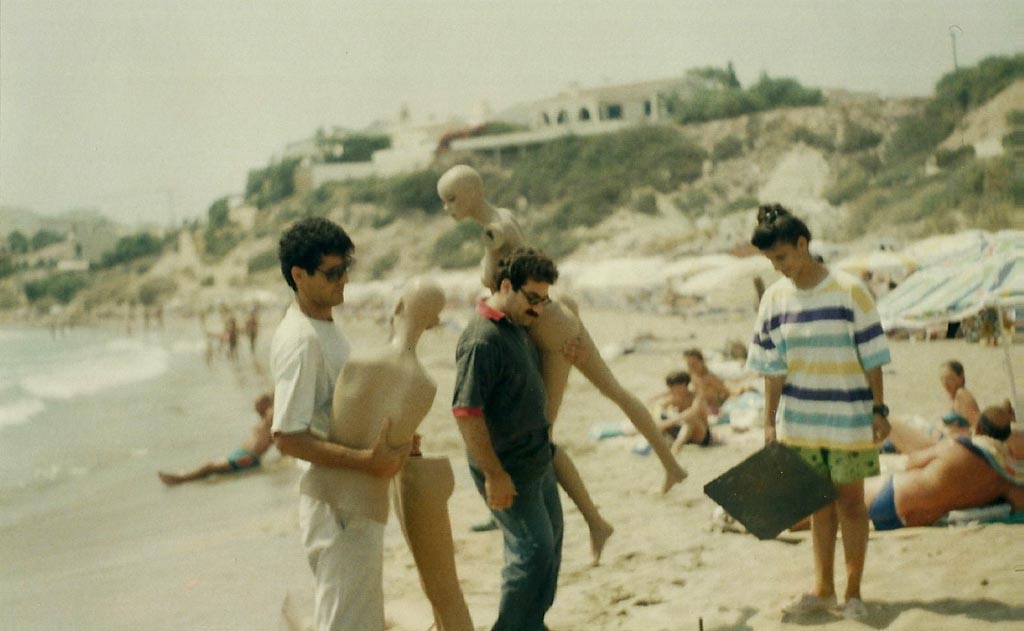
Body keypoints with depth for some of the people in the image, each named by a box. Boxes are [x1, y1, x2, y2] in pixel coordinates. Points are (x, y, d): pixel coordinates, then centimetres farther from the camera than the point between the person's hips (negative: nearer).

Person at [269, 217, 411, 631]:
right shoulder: (299, 341, -21)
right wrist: (367, 461, -30)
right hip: (337, 507, -10)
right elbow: (288, 437, -27)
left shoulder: (325, 328, 11)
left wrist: (393, 442, 8)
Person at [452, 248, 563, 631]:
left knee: (550, 539, 15)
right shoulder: (482, 339, -22)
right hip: (508, 466, -10)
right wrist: (494, 475, -23)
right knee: (533, 548, -6)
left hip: (537, 457, 10)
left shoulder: (517, 327, 8)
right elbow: (465, 412, -25)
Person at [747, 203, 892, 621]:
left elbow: (871, 356, -7)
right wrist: (770, 421, 4)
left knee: (850, 500, 4)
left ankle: (853, 592, 13)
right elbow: (772, 367, 4)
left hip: (849, 416, -4)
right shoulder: (775, 298, 1)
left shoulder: (849, 290, -11)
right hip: (801, 418, 4)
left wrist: (879, 409, -9)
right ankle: (823, 589, 21)